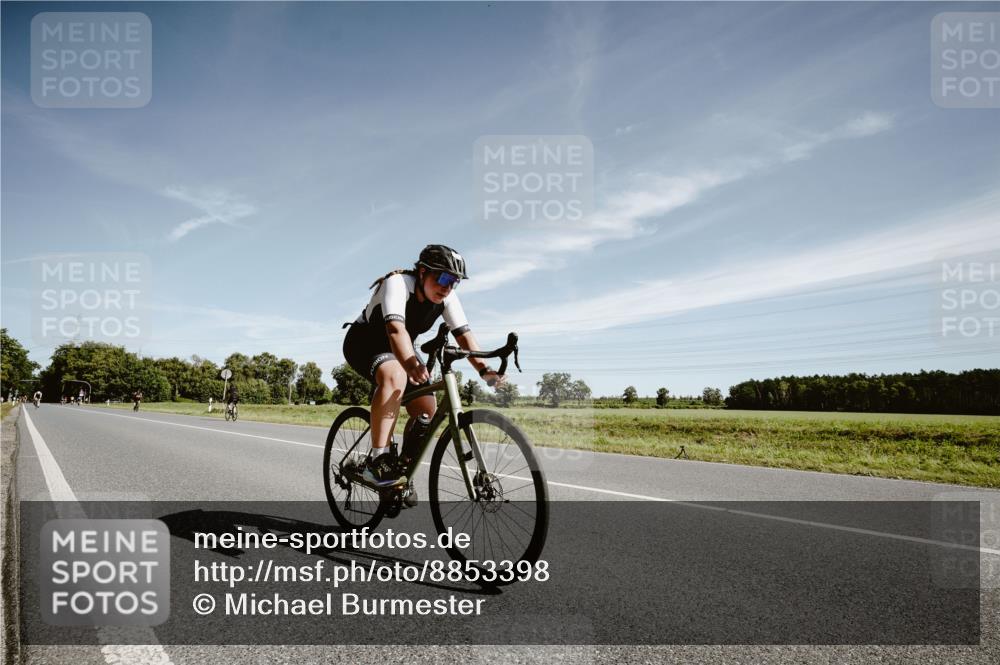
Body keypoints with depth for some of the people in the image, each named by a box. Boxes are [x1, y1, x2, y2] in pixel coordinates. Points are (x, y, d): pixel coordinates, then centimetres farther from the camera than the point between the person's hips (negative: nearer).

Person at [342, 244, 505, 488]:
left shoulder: (447, 297, -13)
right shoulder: (398, 283, -32)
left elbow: (464, 334, -20)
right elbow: (396, 329, -47)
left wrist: (484, 370, -37)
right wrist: (411, 364, -66)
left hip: (398, 348, 6)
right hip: (364, 341, -6)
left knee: (427, 410, -11)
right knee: (395, 377, -39)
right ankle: (377, 460, -34)